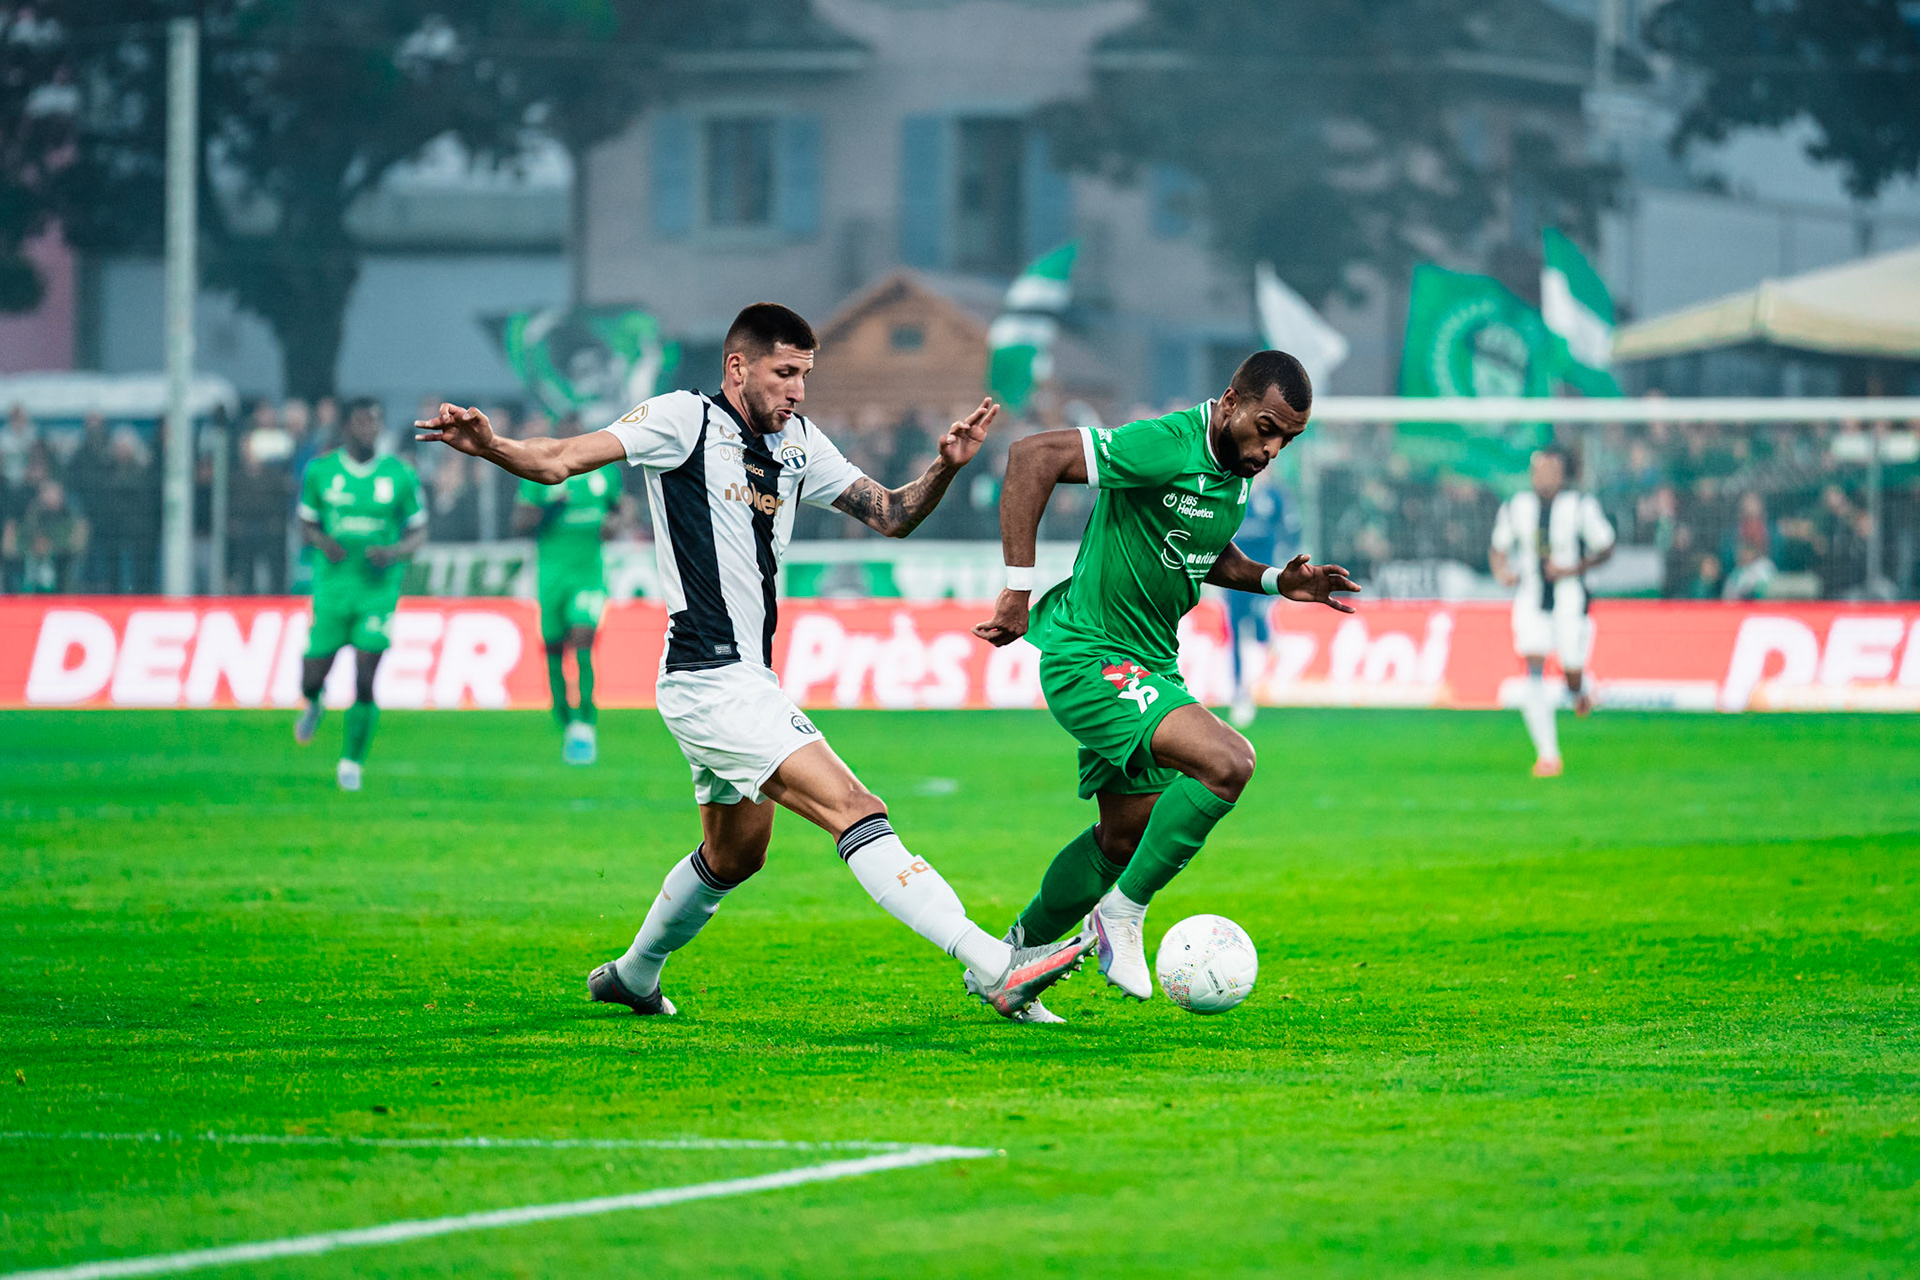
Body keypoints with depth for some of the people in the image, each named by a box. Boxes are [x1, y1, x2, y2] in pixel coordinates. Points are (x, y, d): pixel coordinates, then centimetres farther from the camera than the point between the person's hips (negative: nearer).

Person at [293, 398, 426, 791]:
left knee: (364, 683, -9)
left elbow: (418, 531, 6)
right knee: (312, 680, 1)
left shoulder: (399, 476, -1)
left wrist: (394, 552, -15)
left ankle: (352, 762, 9)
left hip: (379, 589, -1)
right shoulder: (320, 471, 0)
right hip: (332, 586, 1)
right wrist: (323, 542, -13)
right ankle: (314, 705, 40)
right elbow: (307, 523, 10)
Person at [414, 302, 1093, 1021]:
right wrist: (488, 446, -33)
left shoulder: (798, 442, 14)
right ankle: (995, 967, -26)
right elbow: (561, 462, -13)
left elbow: (892, 515, 17)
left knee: (735, 855, 24)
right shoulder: (685, 420, -7)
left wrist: (947, 467, -2)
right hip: (710, 683, -10)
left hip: (750, 682, 10)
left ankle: (634, 977, 44)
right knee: (853, 809, -18)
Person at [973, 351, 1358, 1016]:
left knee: (1127, 834, 18)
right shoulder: (1165, 447, -23)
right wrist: (1019, 587, -28)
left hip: (1149, 664, 10)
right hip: (1088, 658, -10)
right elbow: (1032, 455, -28)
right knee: (1228, 763, -25)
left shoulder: (1238, 468, 6)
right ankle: (1123, 913, -8)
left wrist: (1275, 581, 6)